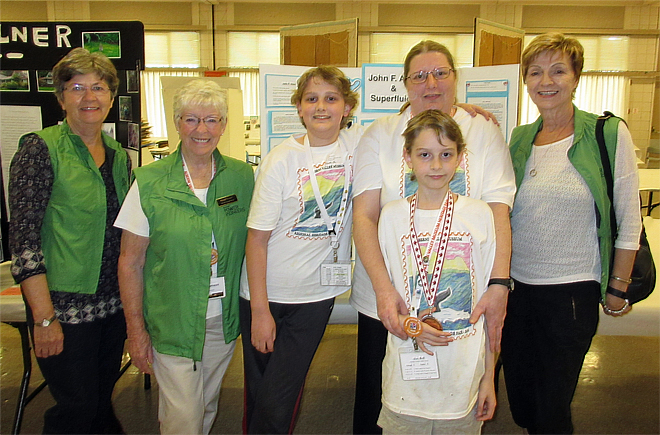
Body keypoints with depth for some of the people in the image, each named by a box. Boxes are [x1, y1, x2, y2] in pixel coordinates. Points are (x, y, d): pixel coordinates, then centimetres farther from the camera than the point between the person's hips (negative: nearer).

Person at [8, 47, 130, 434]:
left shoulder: (119, 155, 8)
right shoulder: (41, 149, -10)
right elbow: (24, 239, -14)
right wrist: (44, 317, -16)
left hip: (114, 305, 6)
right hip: (64, 307, -5)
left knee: (102, 402, 18)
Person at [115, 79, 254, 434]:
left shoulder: (242, 177, -2)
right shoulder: (150, 182, -9)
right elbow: (131, 262, -5)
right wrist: (136, 329, -6)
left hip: (225, 320, 3)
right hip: (172, 322, -3)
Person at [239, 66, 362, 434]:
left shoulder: (356, 143, -1)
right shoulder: (282, 159, -10)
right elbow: (258, 238, -9)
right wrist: (260, 310, -10)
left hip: (317, 294, 1)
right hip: (268, 293, -1)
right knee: (259, 398, 11)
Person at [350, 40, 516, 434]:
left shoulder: (484, 133, 3)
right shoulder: (380, 134, 2)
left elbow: (499, 213, -6)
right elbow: (364, 216, -6)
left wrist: (499, 285, -20)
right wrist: (383, 288, -19)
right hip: (386, 299, 0)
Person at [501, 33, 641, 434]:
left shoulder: (610, 134, -7)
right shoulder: (519, 139, 4)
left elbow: (629, 219, -4)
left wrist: (618, 288, -2)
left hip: (572, 290, -4)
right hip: (516, 285, 4)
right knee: (520, 399, 17)